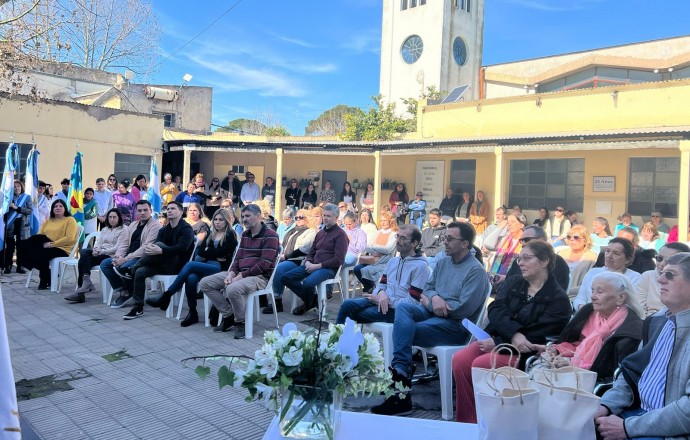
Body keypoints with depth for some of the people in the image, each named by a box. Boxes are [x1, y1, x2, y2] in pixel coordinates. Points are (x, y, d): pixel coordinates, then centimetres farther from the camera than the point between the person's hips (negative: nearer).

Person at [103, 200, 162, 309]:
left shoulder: (155, 226, -11)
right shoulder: (133, 225, 17)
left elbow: (146, 248, -20)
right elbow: (124, 243, 14)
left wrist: (125, 259, -23)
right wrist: (119, 256, -8)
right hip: (129, 257, 9)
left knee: (123, 267, -32)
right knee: (105, 264, -4)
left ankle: (127, 294, -5)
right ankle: (122, 290, -3)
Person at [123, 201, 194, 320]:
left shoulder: (186, 229, -4)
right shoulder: (164, 229, 18)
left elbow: (181, 248, -21)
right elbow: (155, 245, 3)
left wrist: (160, 251, -33)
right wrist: (149, 247, -23)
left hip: (177, 265, -7)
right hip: (163, 264, 7)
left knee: (160, 244, -29)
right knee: (140, 272, -18)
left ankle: (132, 269, -16)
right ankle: (138, 307, -13)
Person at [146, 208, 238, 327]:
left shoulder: (230, 235, 5)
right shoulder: (210, 234, 23)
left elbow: (221, 253, -8)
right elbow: (200, 251, 10)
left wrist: (207, 252, 5)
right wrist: (215, 255, -4)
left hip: (220, 268, -5)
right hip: (206, 266, 5)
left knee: (190, 265, -28)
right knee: (191, 278, -30)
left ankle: (166, 295, -21)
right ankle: (192, 313, -21)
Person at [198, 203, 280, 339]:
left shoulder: (270, 236, -10)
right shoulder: (245, 235, 16)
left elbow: (264, 264, -18)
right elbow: (238, 258, 16)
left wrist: (241, 276, -19)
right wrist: (231, 274, -5)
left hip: (260, 276, -8)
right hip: (241, 274, 9)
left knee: (233, 289, -37)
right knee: (205, 283, -1)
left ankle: (241, 322, -10)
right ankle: (229, 315, 5)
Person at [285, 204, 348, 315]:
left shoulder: (340, 234, -3)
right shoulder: (320, 233, 20)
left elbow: (338, 259, -12)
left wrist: (318, 266, -16)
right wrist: (308, 262, 1)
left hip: (329, 268, -8)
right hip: (313, 266, 8)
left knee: (308, 283, -34)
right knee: (286, 277, -9)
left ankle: (308, 304, 0)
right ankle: (312, 299, 2)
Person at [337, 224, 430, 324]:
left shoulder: (420, 266, -11)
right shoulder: (393, 261, 15)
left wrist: (387, 300, -14)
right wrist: (381, 293, -8)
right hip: (384, 302, 7)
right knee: (348, 304, -15)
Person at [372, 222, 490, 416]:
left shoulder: (476, 271, -9)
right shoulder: (443, 262, 15)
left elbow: (464, 309, -17)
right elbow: (427, 288, 17)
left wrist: (429, 302, -8)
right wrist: (434, 297, -9)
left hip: (456, 325, -7)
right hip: (433, 312, 7)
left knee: (403, 330, -24)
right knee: (402, 307, -23)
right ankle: (401, 371, -30)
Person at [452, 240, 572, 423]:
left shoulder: (558, 299, -4)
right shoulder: (513, 283, 12)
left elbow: (537, 334, -12)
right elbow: (495, 310, -3)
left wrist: (498, 343, -16)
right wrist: (514, 334, -22)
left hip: (524, 352, -5)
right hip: (497, 337, 5)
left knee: (480, 364, -28)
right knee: (460, 359, -21)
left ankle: (478, 422, -11)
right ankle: (464, 421, -11)